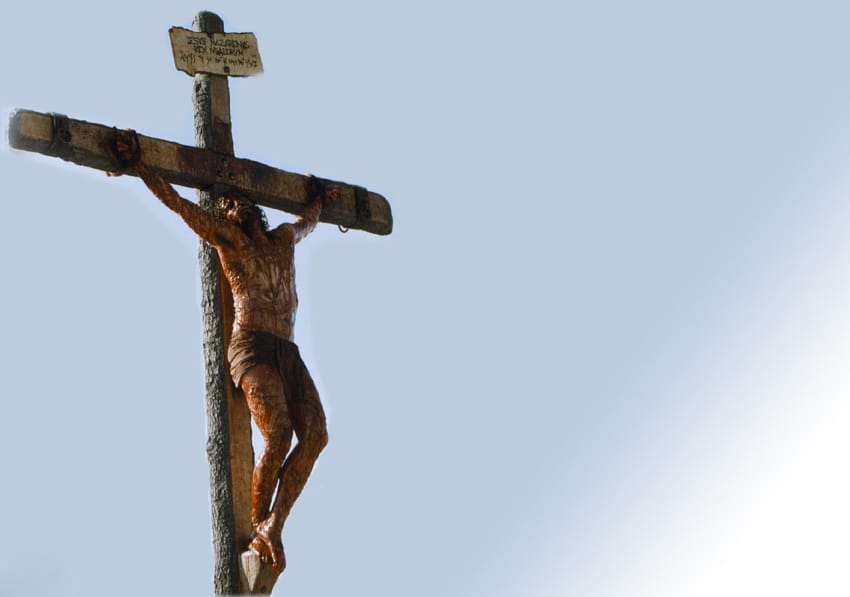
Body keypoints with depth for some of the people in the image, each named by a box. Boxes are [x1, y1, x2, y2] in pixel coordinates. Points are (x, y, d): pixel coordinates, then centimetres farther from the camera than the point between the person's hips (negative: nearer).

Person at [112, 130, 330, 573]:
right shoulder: (225, 237, 12)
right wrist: (141, 168, -3)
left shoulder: (283, 240, 27)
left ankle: (273, 527, -18)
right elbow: (178, 204, 4)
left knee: (315, 434, -17)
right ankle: (257, 525, -7)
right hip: (252, 347, -6)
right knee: (278, 436, -23)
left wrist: (319, 201, 65)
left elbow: (307, 223, 51)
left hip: (287, 353, 6)